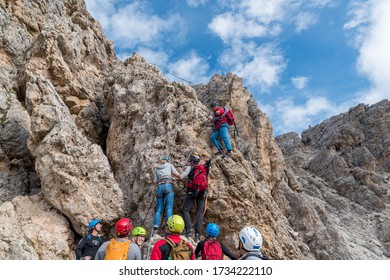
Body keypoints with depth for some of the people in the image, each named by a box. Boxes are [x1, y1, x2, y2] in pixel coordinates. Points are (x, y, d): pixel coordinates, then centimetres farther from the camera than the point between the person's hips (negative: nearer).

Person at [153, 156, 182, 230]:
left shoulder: (157, 168, 25)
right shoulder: (170, 165, 17)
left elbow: (155, 181, 21)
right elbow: (177, 174, 3)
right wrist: (181, 178, 22)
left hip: (159, 187, 3)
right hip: (168, 185, -3)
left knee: (159, 209, 3)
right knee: (169, 208, -11)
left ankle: (155, 225, -12)